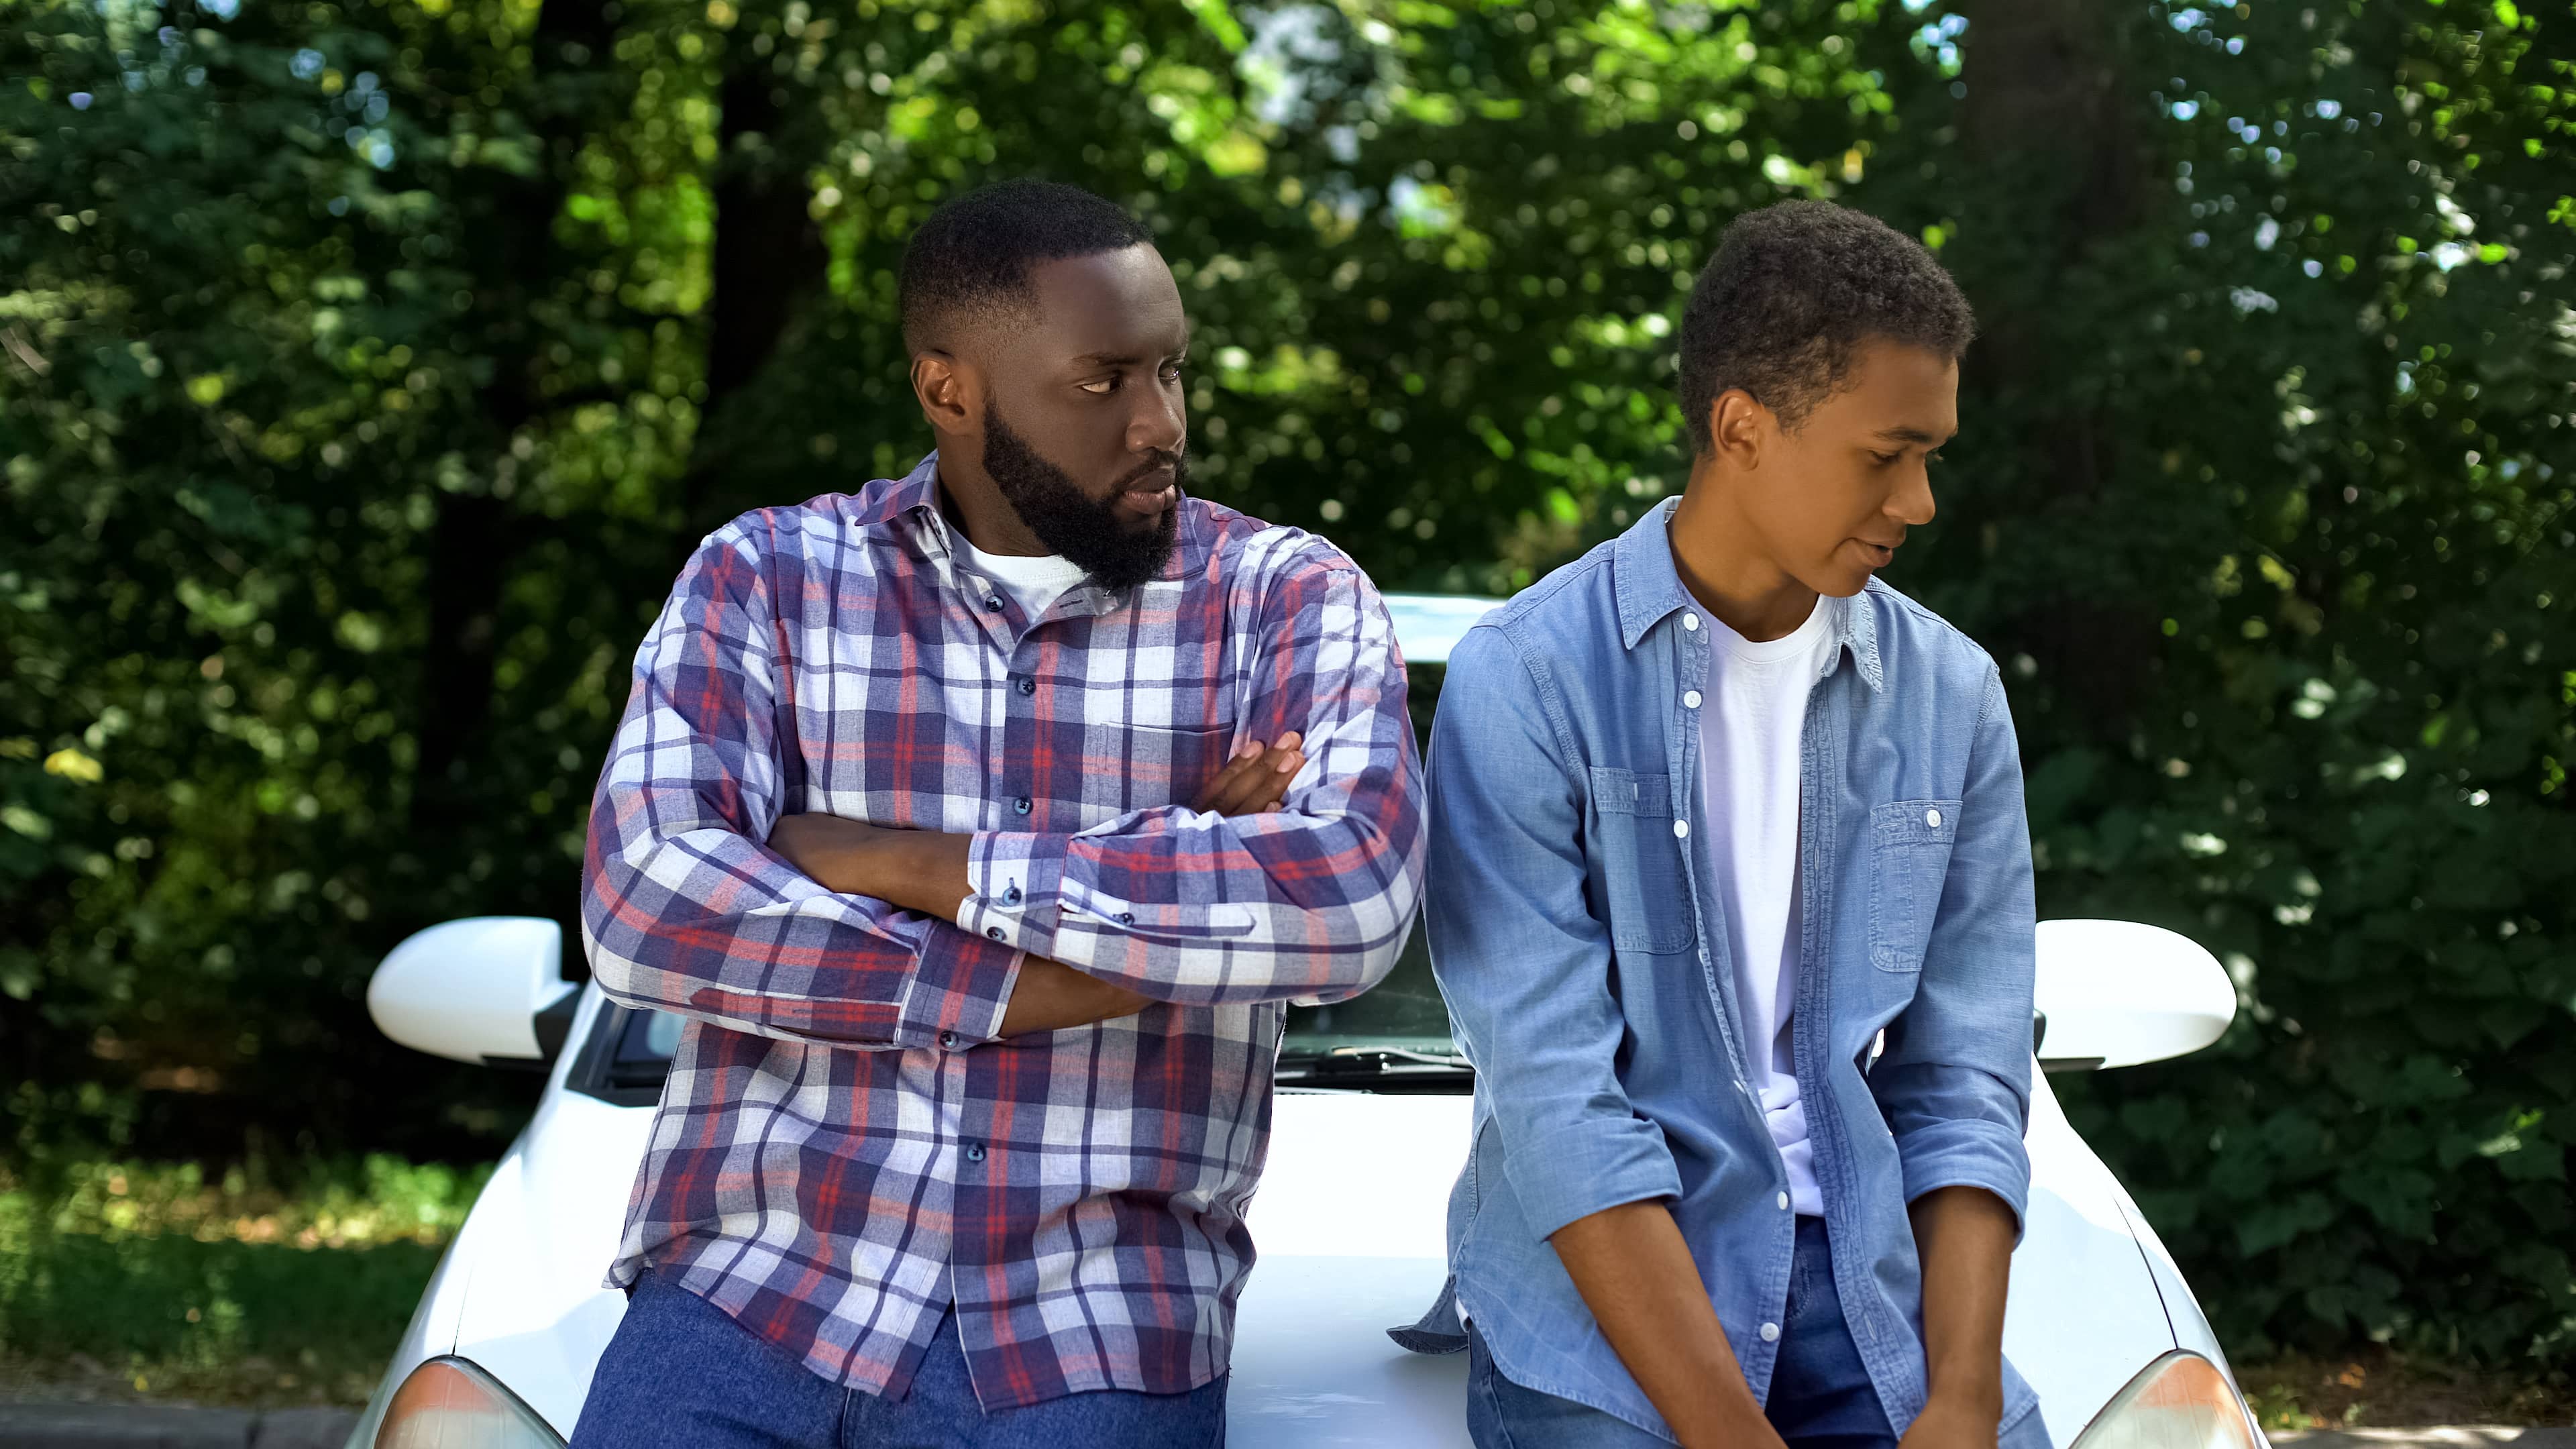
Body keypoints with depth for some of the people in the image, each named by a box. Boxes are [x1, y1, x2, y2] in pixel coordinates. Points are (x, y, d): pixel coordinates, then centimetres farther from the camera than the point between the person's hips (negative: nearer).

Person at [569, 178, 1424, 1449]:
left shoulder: (1289, 600, 3)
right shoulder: (765, 579, 5)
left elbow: (1356, 900, -16)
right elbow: (643, 902, -9)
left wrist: (918, 864, -14)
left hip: (1090, 1345, -1)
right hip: (744, 1294, 1)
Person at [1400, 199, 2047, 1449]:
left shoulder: (1950, 694, 6)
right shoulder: (1530, 682, -8)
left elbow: (1966, 1079, 5)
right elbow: (1553, 1097, -14)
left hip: (1880, 1296, 4)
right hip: (1604, 1323, -3)